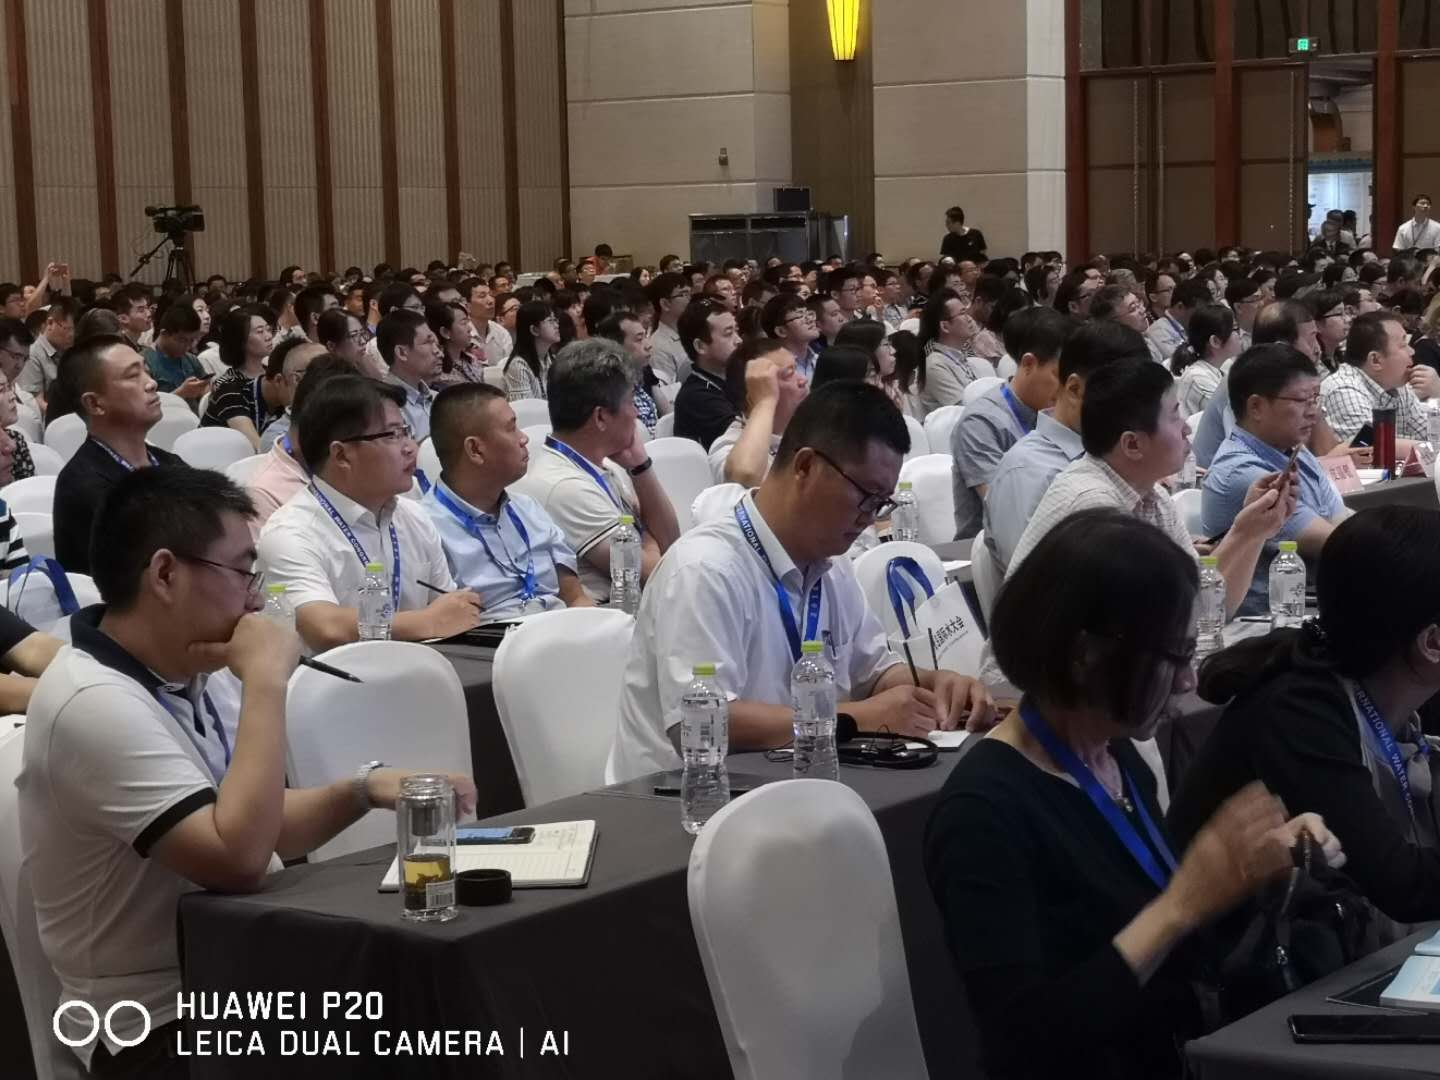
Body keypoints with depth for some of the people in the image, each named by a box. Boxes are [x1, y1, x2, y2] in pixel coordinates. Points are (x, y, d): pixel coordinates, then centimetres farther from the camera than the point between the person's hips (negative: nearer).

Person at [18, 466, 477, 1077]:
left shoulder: (183, 674, 6)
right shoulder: (97, 704, -22)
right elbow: (238, 859, -30)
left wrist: (364, 789, -2)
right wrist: (266, 681, -25)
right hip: (162, 1023, -8)